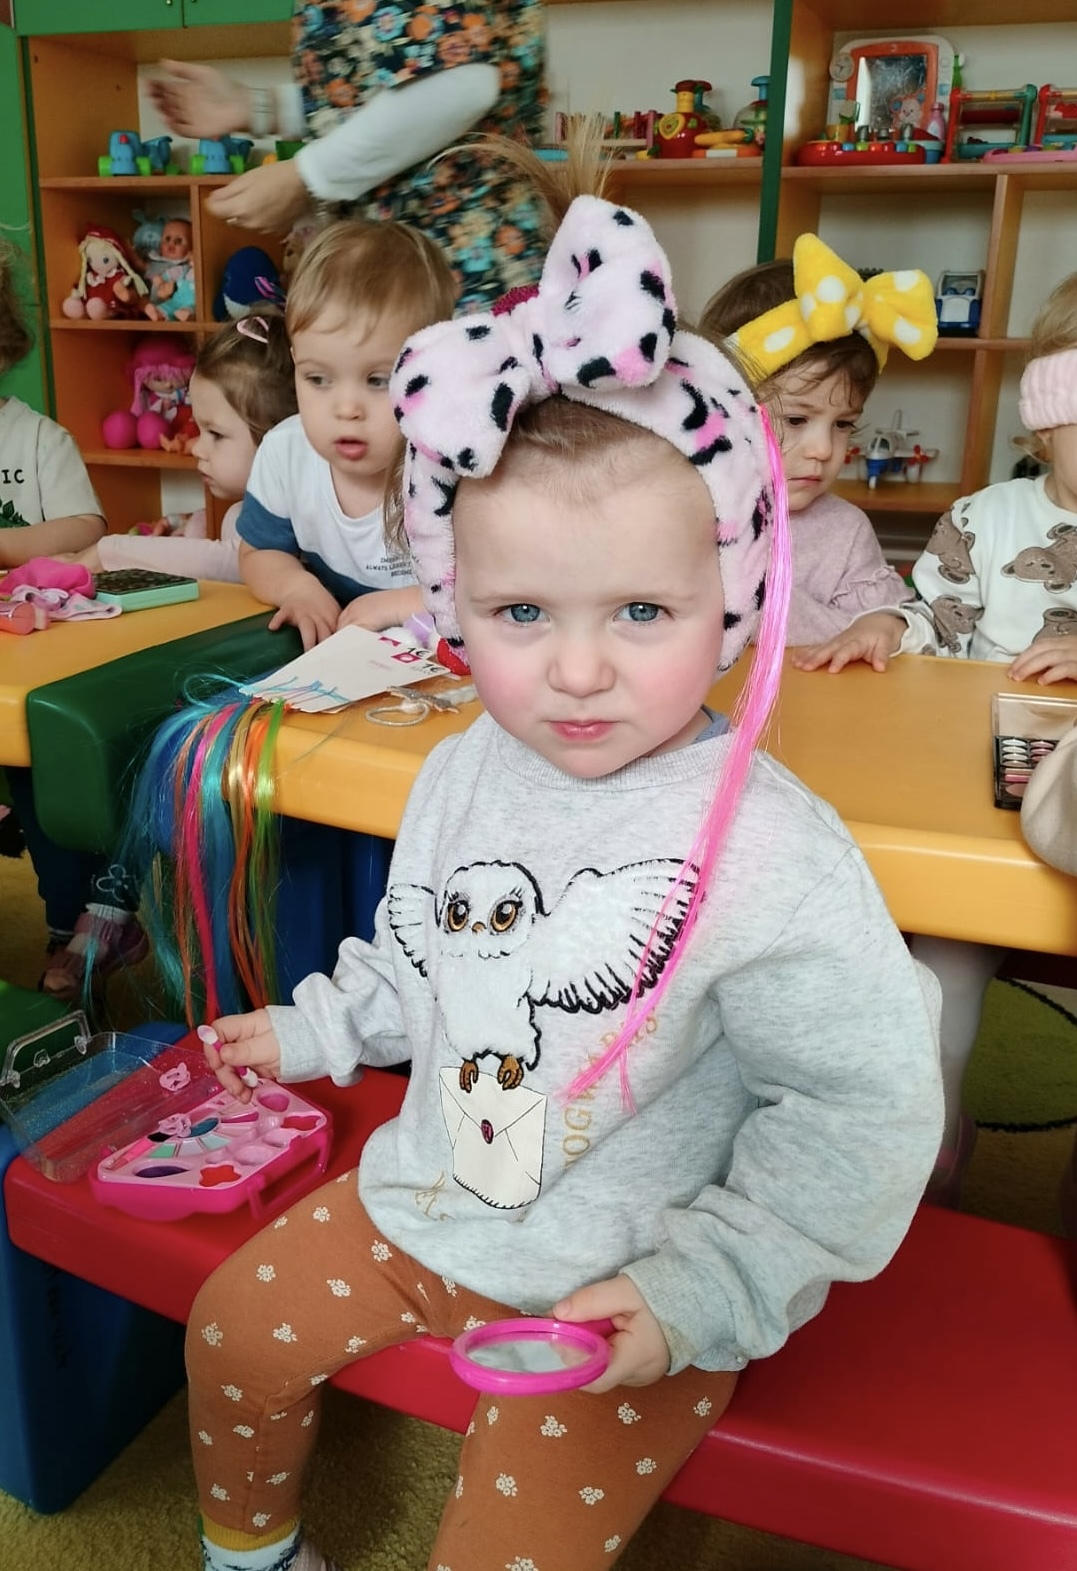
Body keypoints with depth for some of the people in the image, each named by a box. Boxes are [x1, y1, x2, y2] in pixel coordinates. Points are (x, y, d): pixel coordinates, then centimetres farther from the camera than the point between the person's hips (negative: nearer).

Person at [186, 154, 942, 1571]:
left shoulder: (766, 850, -28)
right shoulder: (462, 776, -6)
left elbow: (866, 1106, -21)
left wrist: (704, 1292, -21)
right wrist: (315, 1028, 20)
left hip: (624, 1295, -6)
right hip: (426, 1195, 6)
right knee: (237, 1328, 14)